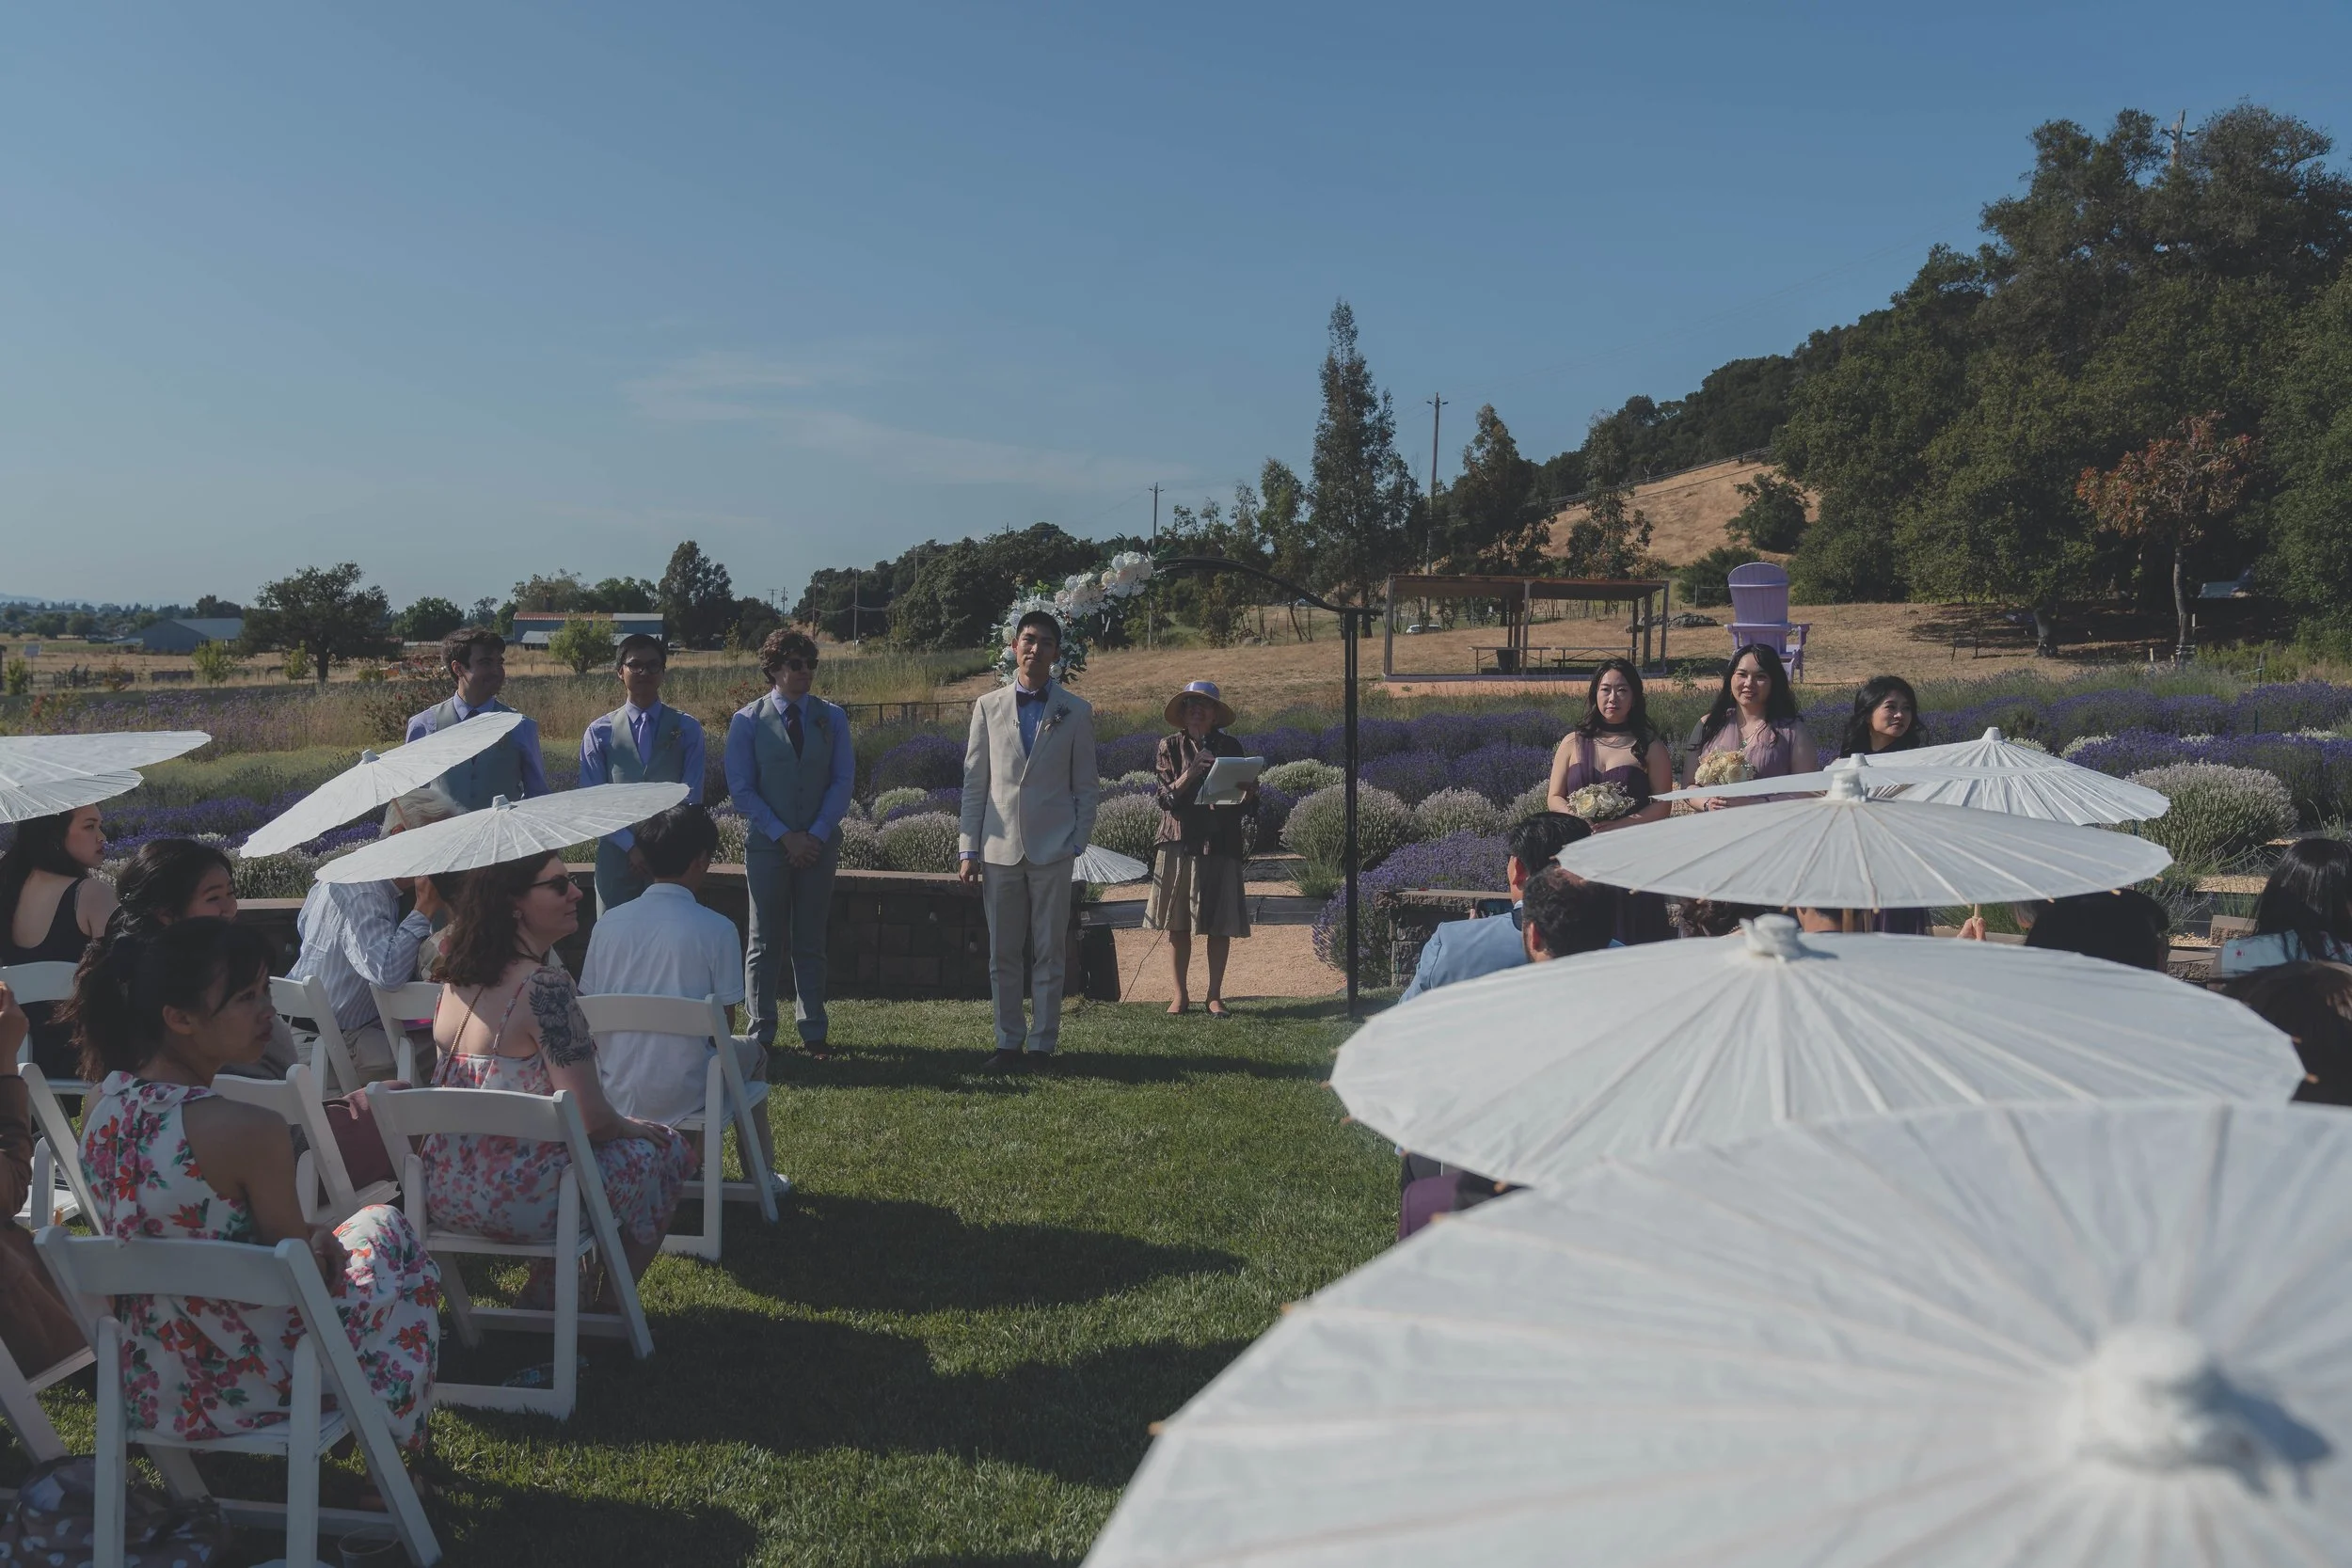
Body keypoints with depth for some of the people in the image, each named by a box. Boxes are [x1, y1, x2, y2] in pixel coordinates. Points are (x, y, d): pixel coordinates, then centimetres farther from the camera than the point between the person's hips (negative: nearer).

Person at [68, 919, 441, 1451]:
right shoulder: (247, 1129, -29)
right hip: (245, 1386, -7)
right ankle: (394, 1436, 35)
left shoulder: (105, 1103, -7)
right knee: (386, 1227, 18)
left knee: (319, 1236, 30)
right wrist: (320, 1241, 6)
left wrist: (308, 1235, 11)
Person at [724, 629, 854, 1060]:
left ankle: (813, 1031, 14)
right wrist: (785, 836, -11)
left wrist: (817, 834, -9)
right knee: (765, 943, 4)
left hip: (820, 844, 2)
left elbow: (843, 779, 2)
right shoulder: (747, 721, -1)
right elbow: (741, 789, -4)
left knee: (810, 943, 8)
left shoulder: (832, 717, 5)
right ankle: (760, 1034, 11)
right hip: (766, 845, -2)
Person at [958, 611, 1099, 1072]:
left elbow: (1085, 787, 6)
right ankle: (1008, 1041, 16)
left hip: (1052, 849, -1)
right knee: (1002, 954, 6)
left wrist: (1078, 843, -3)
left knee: (1049, 954, 3)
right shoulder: (988, 707, 8)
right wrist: (968, 848, 3)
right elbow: (974, 782, 8)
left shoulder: (1075, 712, 4)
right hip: (1000, 847, 1)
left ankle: (1042, 1044, 11)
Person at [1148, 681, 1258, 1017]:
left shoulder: (1230, 747, 9)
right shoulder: (1170, 747, 5)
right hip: (1179, 845, -1)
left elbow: (1243, 806, 9)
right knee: (1177, 925, 2)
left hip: (1220, 846, 1)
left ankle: (1215, 996, 10)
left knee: (1220, 926, 0)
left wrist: (1249, 793, -13)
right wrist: (1191, 772, -18)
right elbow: (1165, 799, -4)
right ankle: (1180, 995, 13)